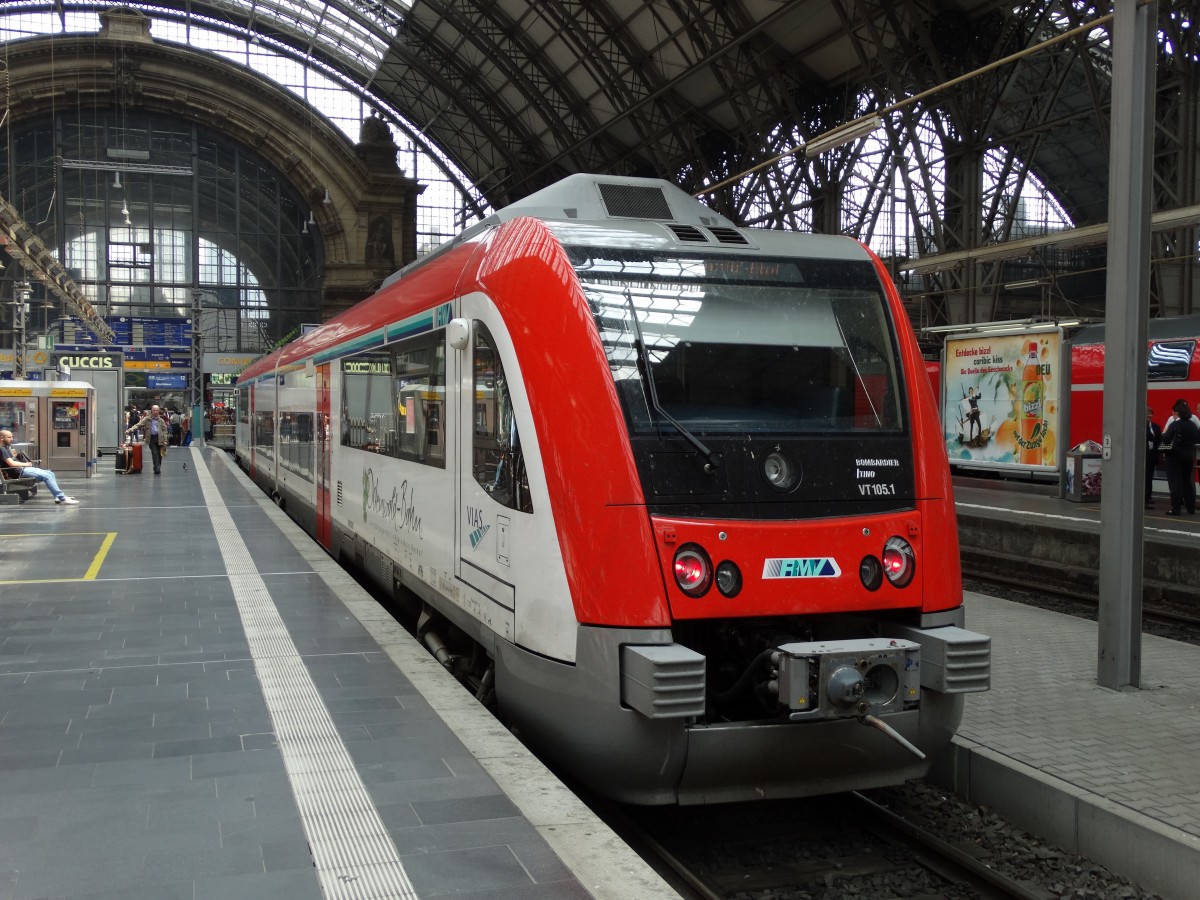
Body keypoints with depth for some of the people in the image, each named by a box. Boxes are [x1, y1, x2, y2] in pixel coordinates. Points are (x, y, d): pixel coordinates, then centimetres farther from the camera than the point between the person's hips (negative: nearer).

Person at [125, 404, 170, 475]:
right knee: (154, 454, -11)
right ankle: (157, 469, -14)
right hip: (151, 438, -2)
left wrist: (165, 440, -2)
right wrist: (129, 430, -16)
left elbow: (165, 430, 8)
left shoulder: (161, 420, 9)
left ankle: (158, 469, 17)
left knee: (159, 455, 6)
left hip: (159, 439, 2)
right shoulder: (147, 419, 5)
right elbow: (138, 425, -1)